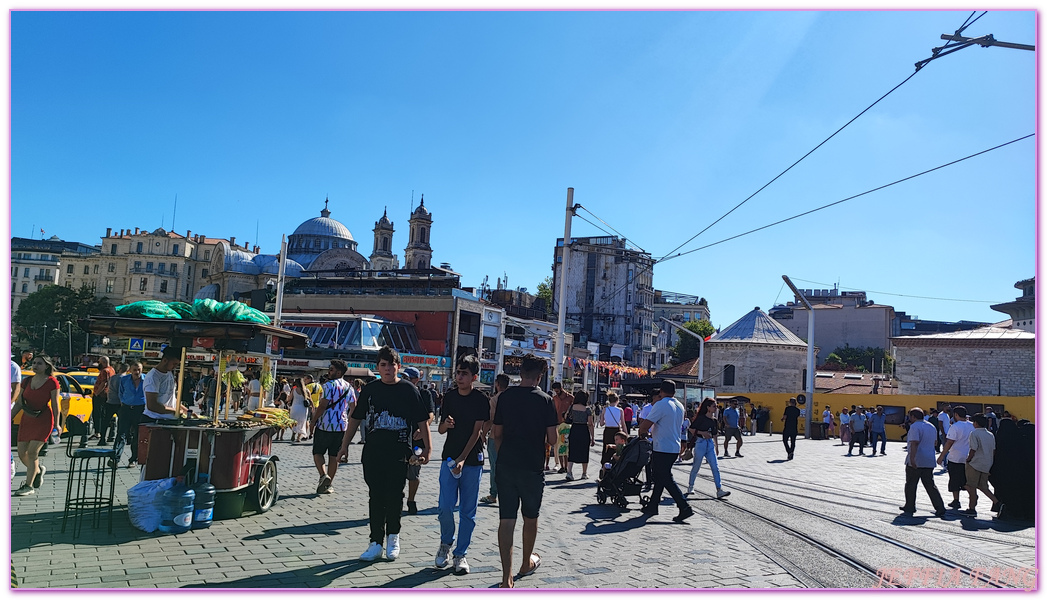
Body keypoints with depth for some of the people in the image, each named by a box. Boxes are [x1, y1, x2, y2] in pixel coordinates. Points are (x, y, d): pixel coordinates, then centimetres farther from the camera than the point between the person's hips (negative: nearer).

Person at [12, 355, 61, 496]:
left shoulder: (52, 382, -8)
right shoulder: (26, 381, 7)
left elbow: (55, 404, -6)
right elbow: (18, 403, 12)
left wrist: (56, 424, -7)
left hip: (43, 421, -6)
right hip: (26, 420, 6)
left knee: (32, 452, -10)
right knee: (22, 454, 6)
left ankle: (29, 486, 0)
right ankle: (38, 470, 34)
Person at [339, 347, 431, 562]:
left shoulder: (408, 390, -2)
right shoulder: (370, 389, 6)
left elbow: (422, 421, -1)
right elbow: (355, 419, 14)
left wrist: (426, 448, -6)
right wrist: (345, 445, 13)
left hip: (398, 453, -2)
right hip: (372, 453, 2)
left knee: (394, 496, 3)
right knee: (376, 496, 6)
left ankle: (393, 536, 23)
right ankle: (376, 542, 14)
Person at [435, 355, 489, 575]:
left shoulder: (481, 400, -6)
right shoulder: (449, 397, 6)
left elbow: (477, 432, -10)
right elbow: (441, 430, 11)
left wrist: (462, 459, -18)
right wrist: (446, 424, -14)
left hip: (472, 460, -2)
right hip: (449, 458, 3)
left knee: (468, 511, 3)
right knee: (445, 506, -5)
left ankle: (460, 554, 15)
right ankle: (446, 543, 21)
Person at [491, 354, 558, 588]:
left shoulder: (505, 396, 1)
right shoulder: (545, 400, -8)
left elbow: (496, 433, 6)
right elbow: (552, 439, -8)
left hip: (506, 466, 2)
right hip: (532, 467, -2)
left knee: (506, 520, 3)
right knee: (530, 518, 18)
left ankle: (507, 577, 0)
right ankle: (527, 563, 36)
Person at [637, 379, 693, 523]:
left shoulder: (661, 405, -15)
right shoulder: (680, 406, 12)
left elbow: (646, 424, -16)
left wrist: (642, 433, 7)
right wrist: (652, 432, 24)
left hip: (662, 449, -9)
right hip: (675, 447, 9)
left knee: (666, 479, -5)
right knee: (659, 476, 16)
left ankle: (685, 507, -10)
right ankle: (652, 506, 23)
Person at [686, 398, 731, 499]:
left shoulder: (713, 420, 10)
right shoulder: (700, 418, -8)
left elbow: (714, 434, 18)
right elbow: (691, 429, -9)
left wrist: (716, 446, 19)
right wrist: (702, 433, -19)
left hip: (710, 444, 6)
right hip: (700, 443, -5)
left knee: (715, 468, -4)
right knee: (696, 467, 5)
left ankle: (719, 490, -6)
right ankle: (690, 487, 22)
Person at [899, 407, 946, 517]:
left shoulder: (915, 426, -12)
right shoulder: (932, 427, 14)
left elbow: (914, 443, -24)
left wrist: (912, 458, -31)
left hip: (915, 462, -7)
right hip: (929, 461, 7)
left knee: (910, 485, 6)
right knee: (930, 485, 9)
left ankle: (910, 507, 14)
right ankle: (940, 509, 2)